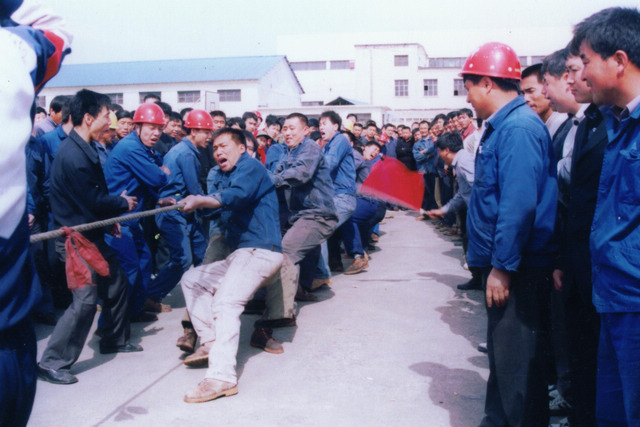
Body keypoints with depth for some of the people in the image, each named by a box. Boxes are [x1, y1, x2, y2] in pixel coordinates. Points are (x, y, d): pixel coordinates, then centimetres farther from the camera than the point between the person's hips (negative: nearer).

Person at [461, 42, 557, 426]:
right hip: (503, 264, 10)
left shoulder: (518, 128, -17)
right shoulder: (502, 125, 14)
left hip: (518, 271, -10)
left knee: (516, 363, 0)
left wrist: (502, 266, -21)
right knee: (502, 355, 20)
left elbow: (519, 205, -24)